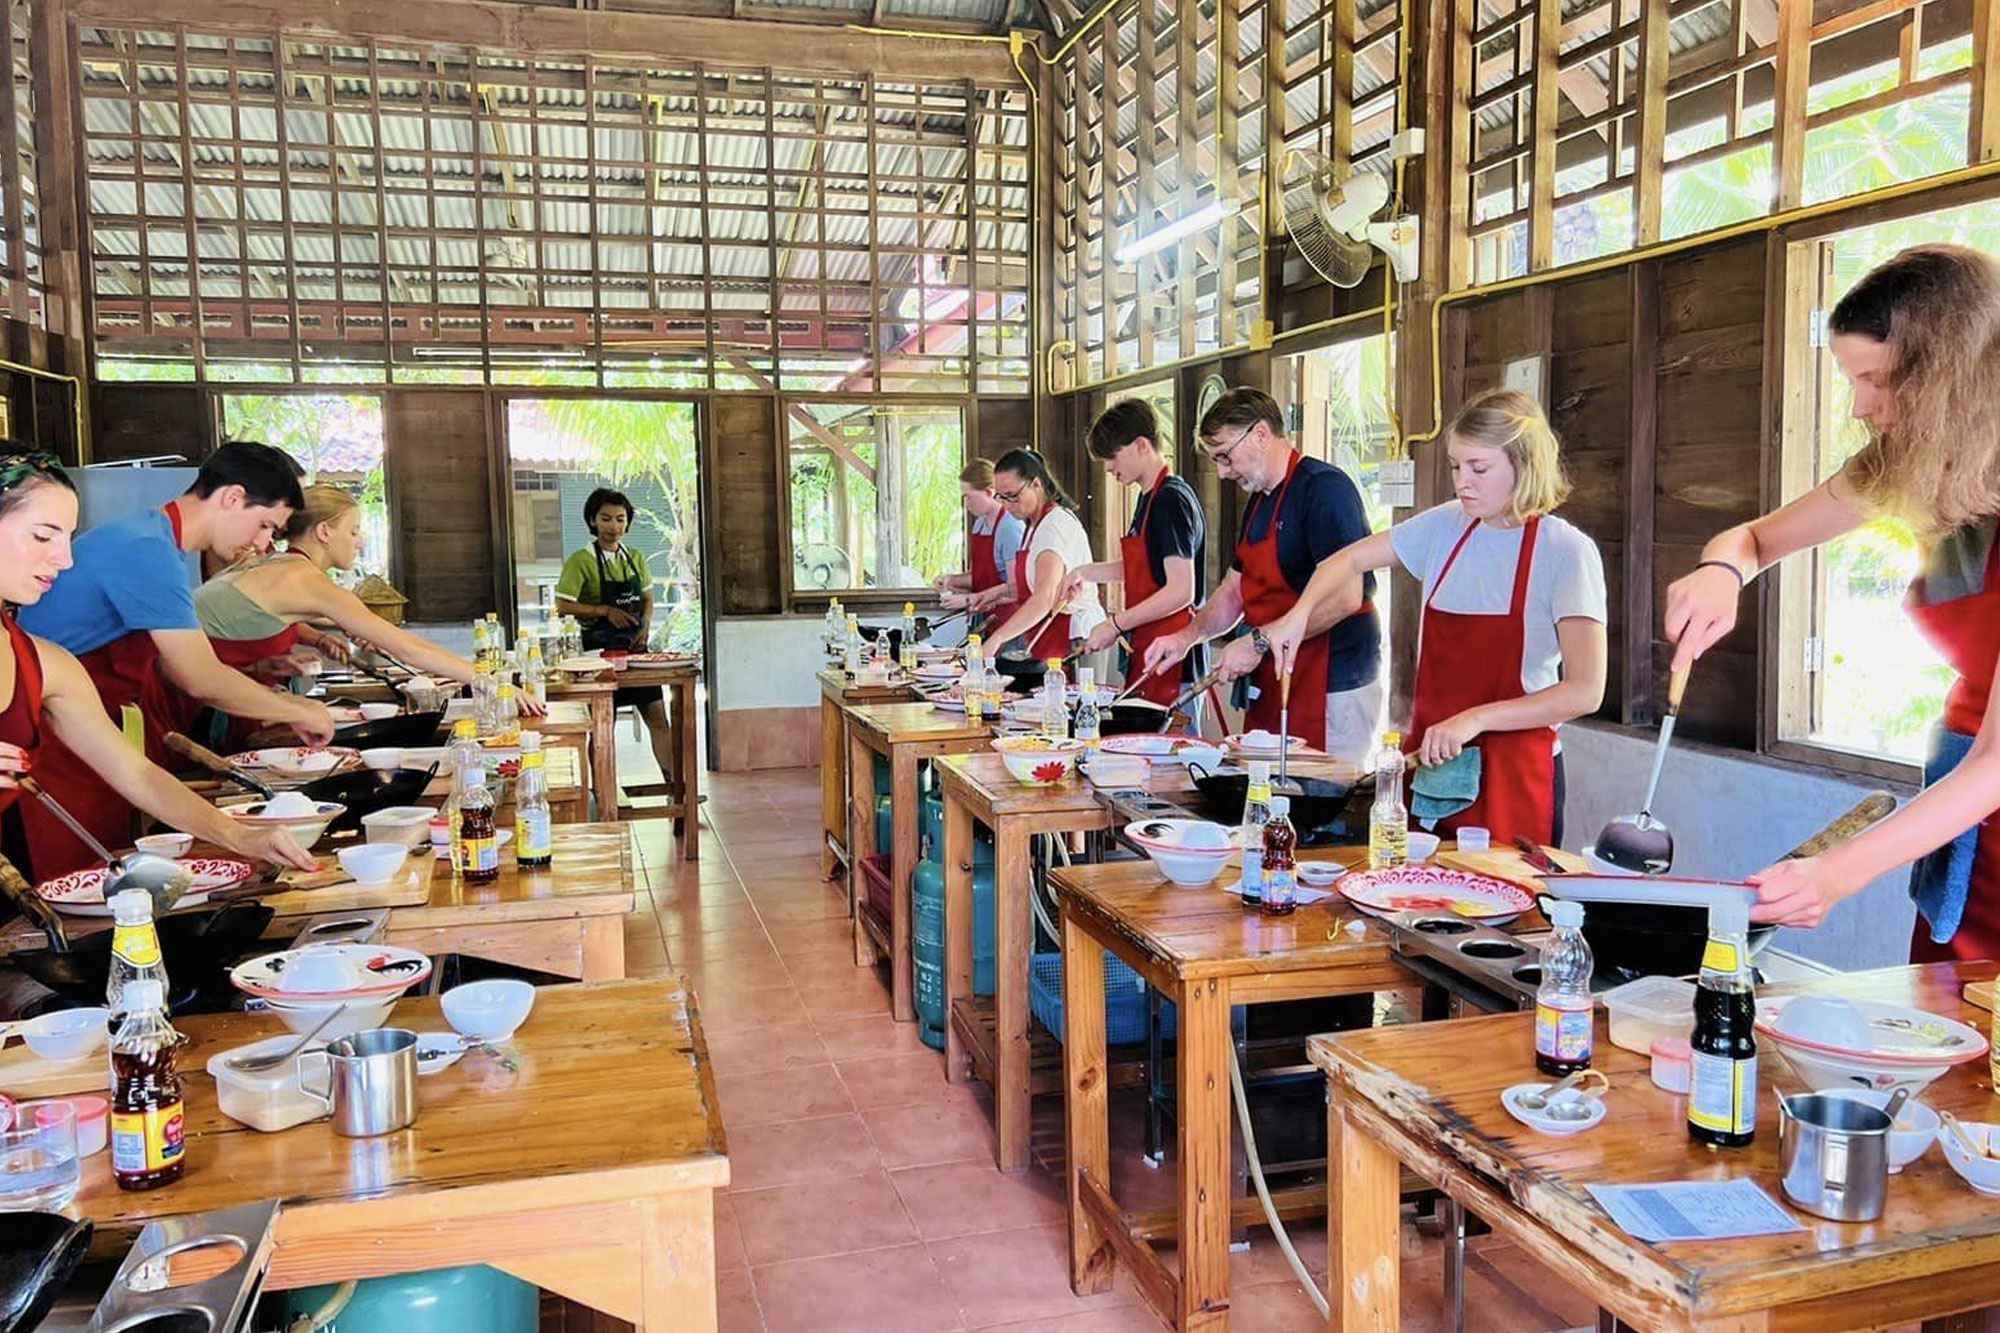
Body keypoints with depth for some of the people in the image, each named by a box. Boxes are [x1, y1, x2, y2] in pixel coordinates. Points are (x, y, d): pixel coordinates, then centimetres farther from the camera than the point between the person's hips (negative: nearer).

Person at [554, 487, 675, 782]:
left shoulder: (636, 559, 8)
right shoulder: (580, 561, -8)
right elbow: (563, 606, -12)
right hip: (599, 651, -5)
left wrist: (645, 625, -3)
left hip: (634, 648, 5)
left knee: (658, 719, 3)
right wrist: (606, 611, -19)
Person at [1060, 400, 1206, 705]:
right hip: (1145, 655, 9)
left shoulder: (1172, 499, -14)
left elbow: (1180, 591, -20)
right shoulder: (1147, 499, 16)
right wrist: (1086, 572, 16)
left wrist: (1115, 625, -16)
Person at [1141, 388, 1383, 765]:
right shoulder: (1259, 502, 17)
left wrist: (1260, 642, -20)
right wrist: (1188, 636, 7)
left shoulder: (1324, 487, -14)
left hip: (1332, 692, -8)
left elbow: (1345, 596, -23)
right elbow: (1233, 592, 24)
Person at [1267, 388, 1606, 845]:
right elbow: (1350, 560, 15)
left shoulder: (1567, 551, -10)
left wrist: (1475, 719, -23)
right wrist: (1299, 614, -3)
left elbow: (1585, 692, -16)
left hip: (1512, 773, -4)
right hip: (1426, 756, 4)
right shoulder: (1446, 526, 5)